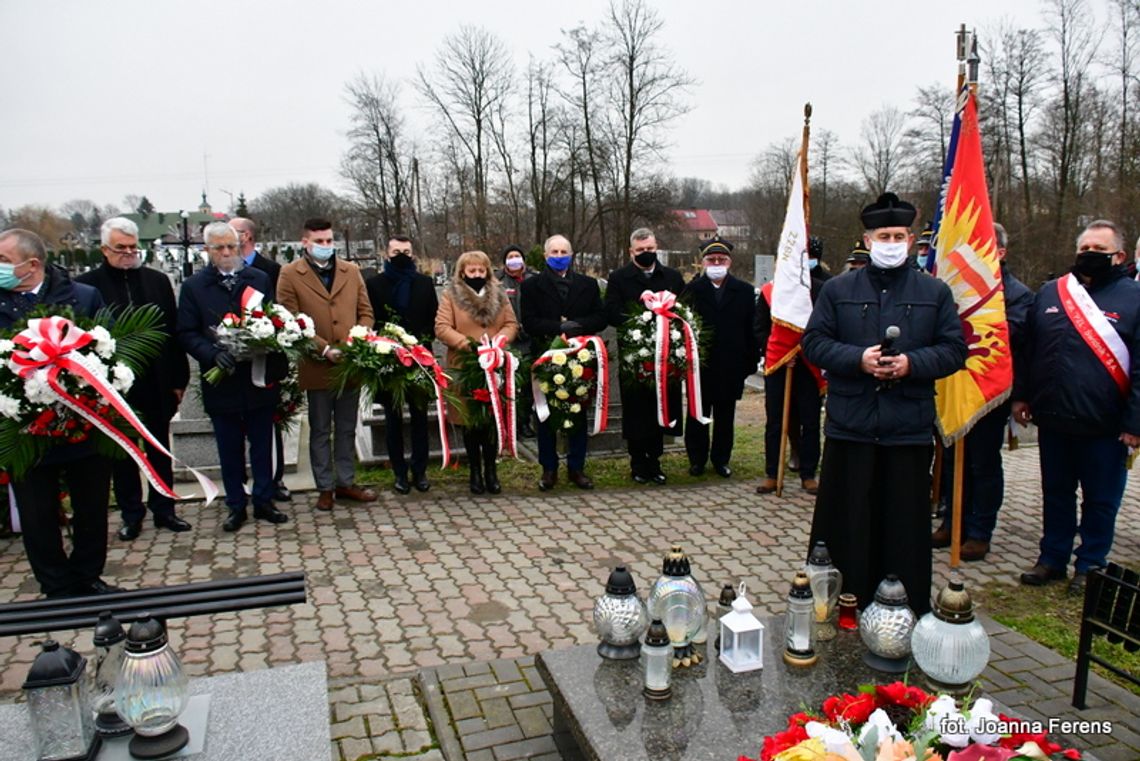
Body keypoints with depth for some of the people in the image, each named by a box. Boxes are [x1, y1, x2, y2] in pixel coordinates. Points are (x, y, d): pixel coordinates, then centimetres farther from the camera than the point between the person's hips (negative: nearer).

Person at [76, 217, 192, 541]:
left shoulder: (158, 281, 2)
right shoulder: (86, 284, -6)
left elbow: (173, 332, 2)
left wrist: (178, 379, 0)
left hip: (156, 384, 2)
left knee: (159, 450, 13)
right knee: (121, 453, 12)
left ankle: (163, 508, 27)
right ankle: (131, 513, 26)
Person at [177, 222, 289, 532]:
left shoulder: (260, 279, 4)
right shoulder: (193, 286, 2)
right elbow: (187, 333, -2)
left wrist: (277, 364, -13)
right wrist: (213, 354, -20)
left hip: (260, 378, 1)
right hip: (222, 381, -1)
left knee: (262, 445, 11)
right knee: (229, 449, 10)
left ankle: (263, 501, 24)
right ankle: (236, 506, 23)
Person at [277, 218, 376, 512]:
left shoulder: (351, 270, 9)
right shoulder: (290, 274, -3)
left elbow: (365, 312, 10)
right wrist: (325, 349, -16)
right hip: (317, 366, -3)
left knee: (347, 429, 14)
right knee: (320, 431, 9)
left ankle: (346, 482, 26)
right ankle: (325, 488, 21)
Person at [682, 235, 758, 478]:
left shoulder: (744, 291, 5)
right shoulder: (692, 290, -1)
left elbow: (751, 330, 4)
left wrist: (750, 362, 0)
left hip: (731, 367, 2)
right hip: (699, 365, -1)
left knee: (725, 417, 11)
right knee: (698, 416, 9)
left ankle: (721, 460, 23)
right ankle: (697, 460, 22)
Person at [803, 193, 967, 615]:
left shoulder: (935, 292, 8)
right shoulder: (837, 289, 7)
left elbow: (954, 350, 5)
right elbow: (814, 343, 2)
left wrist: (912, 363, -13)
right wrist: (858, 359, -14)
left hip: (910, 428, 0)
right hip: (849, 425, 0)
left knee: (907, 525, 6)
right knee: (847, 522, 6)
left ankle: (910, 612, 19)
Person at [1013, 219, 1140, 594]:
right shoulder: (1049, 293, 7)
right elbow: (1026, 350, 11)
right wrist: (1021, 394, 5)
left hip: (1104, 427, -3)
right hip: (1053, 421, 3)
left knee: (1100, 501, 10)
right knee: (1055, 494, 15)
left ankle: (1090, 566, 26)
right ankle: (1052, 559, 29)